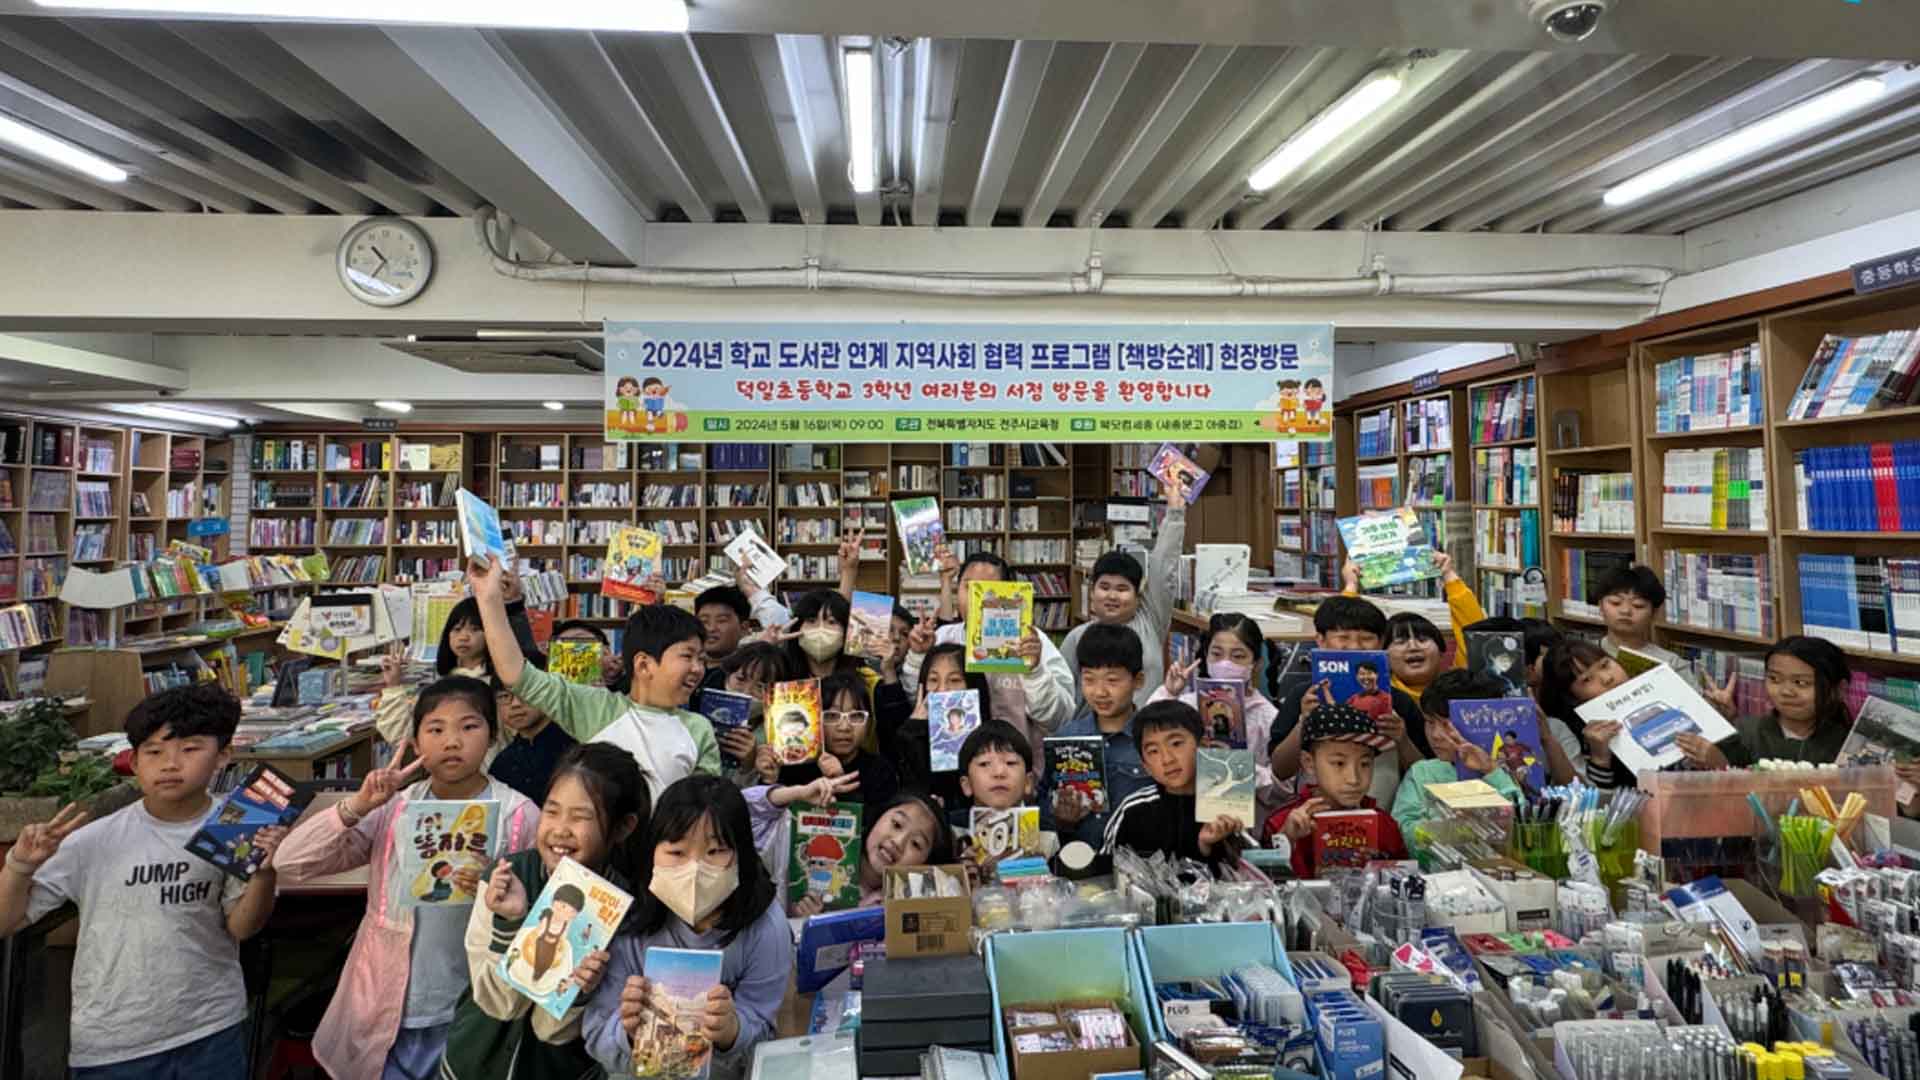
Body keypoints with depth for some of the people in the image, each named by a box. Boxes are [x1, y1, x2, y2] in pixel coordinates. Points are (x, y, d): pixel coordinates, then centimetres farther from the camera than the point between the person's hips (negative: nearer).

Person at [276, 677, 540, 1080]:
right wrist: (357, 806, -16)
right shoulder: (393, 808, -1)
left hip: (470, 1016, -2)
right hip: (384, 1014, 3)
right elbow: (291, 862, -4)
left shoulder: (520, 816, -11)